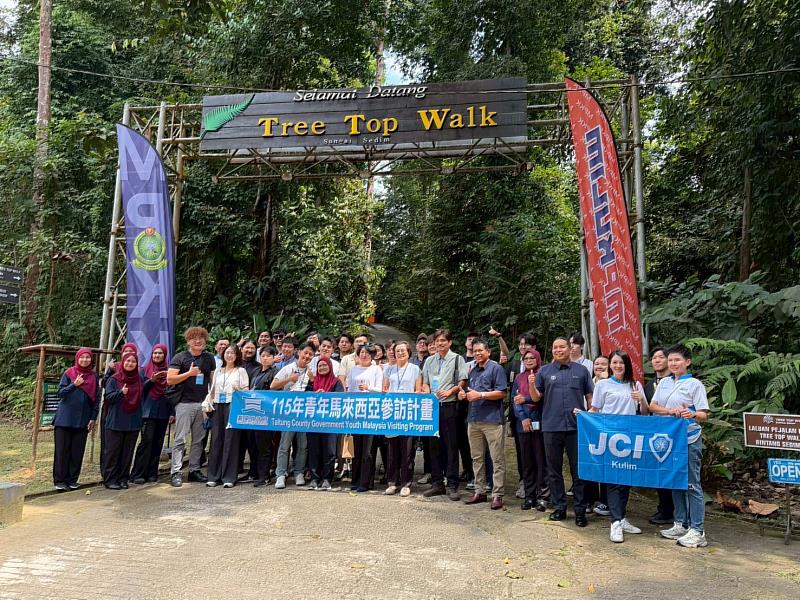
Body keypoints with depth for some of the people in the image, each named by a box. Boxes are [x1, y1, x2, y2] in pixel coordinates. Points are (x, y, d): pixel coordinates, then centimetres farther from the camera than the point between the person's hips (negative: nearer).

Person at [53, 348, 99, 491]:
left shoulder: (94, 376, 6)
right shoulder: (69, 373, 0)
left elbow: (96, 399, 7)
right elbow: (60, 393, -5)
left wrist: (94, 418, 1)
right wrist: (74, 384, -20)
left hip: (83, 420, 2)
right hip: (65, 419, -2)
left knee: (77, 452, 5)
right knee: (62, 450, 2)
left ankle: (72, 480, 14)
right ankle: (59, 480, 10)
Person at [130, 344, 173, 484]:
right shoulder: (145, 370, 4)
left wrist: (172, 412, 2)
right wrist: (151, 380, -15)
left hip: (163, 412, 2)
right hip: (148, 411, -2)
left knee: (158, 442, 4)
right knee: (146, 441, -10)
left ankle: (152, 472, 12)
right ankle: (138, 474, -4)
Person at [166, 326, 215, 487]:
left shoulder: (209, 358, 12)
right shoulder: (180, 357, 0)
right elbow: (170, 379, -7)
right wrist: (189, 373, -15)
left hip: (203, 404, 4)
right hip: (185, 403, -4)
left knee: (199, 439, 9)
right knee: (180, 439, -4)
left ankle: (194, 470, 18)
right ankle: (176, 472, 1)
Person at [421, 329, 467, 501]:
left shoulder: (457, 359, 1)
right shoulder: (429, 361, 14)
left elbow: (462, 382, -2)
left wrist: (450, 391, -16)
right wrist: (427, 393, -2)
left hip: (449, 406, -4)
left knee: (451, 446, -1)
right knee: (434, 445, 9)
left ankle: (452, 485, 5)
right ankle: (437, 483, 19)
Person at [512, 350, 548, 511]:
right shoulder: (519, 378, 14)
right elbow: (514, 400, 7)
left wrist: (525, 399, -15)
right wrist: (523, 418, -5)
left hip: (540, 423, -4)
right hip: (523, 424, 4)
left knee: (541, 460, -1)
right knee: (527, 461, 8)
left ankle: (542, 496, 6)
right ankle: (529, 496, 15)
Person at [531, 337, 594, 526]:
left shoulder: (581, 370, 6)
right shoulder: (544, 371, 7)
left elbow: (590, 397, 9)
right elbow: (537, 398, 6)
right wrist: (531, 385, -12)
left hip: (576, 426, -1)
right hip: (551, 426, 1)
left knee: (579, 470, 4)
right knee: (554, 470, 9)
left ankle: (580, 510, 13)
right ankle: (559, 507, 21)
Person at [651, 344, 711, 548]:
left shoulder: (695, 384, -5)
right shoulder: (664, 382, 11)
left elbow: (704, 415, -9)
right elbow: (652, 406, 7)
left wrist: (692, 414, -31)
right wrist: (670, 411, -12)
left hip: (689, 440, -6)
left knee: (692, 485, -2)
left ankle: (697, 531, 5)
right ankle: (680, 524, 24)